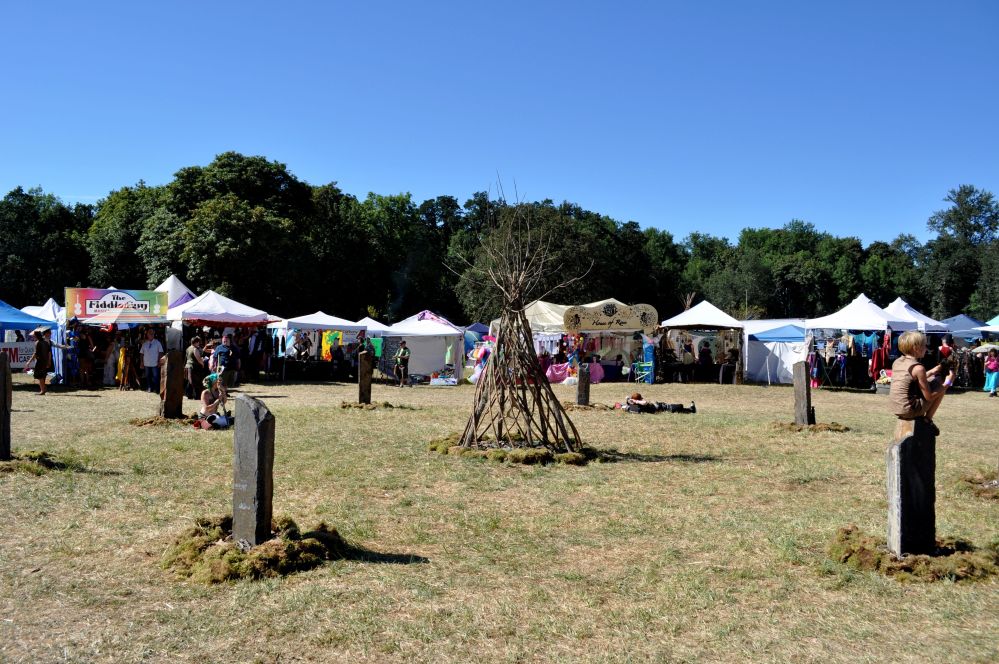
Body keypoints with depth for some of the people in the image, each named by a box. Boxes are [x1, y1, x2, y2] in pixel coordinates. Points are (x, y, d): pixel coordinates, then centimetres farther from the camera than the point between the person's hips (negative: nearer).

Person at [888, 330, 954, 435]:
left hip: (894, 408, 8)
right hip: (909, 410, -8)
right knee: (941, 387, 5)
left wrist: (932, 372, 20)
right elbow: (929, 397, -12)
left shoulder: (897, 362, 5)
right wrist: (947, 383, -2)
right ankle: (927, 419, 10)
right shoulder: (918, 368, -16)